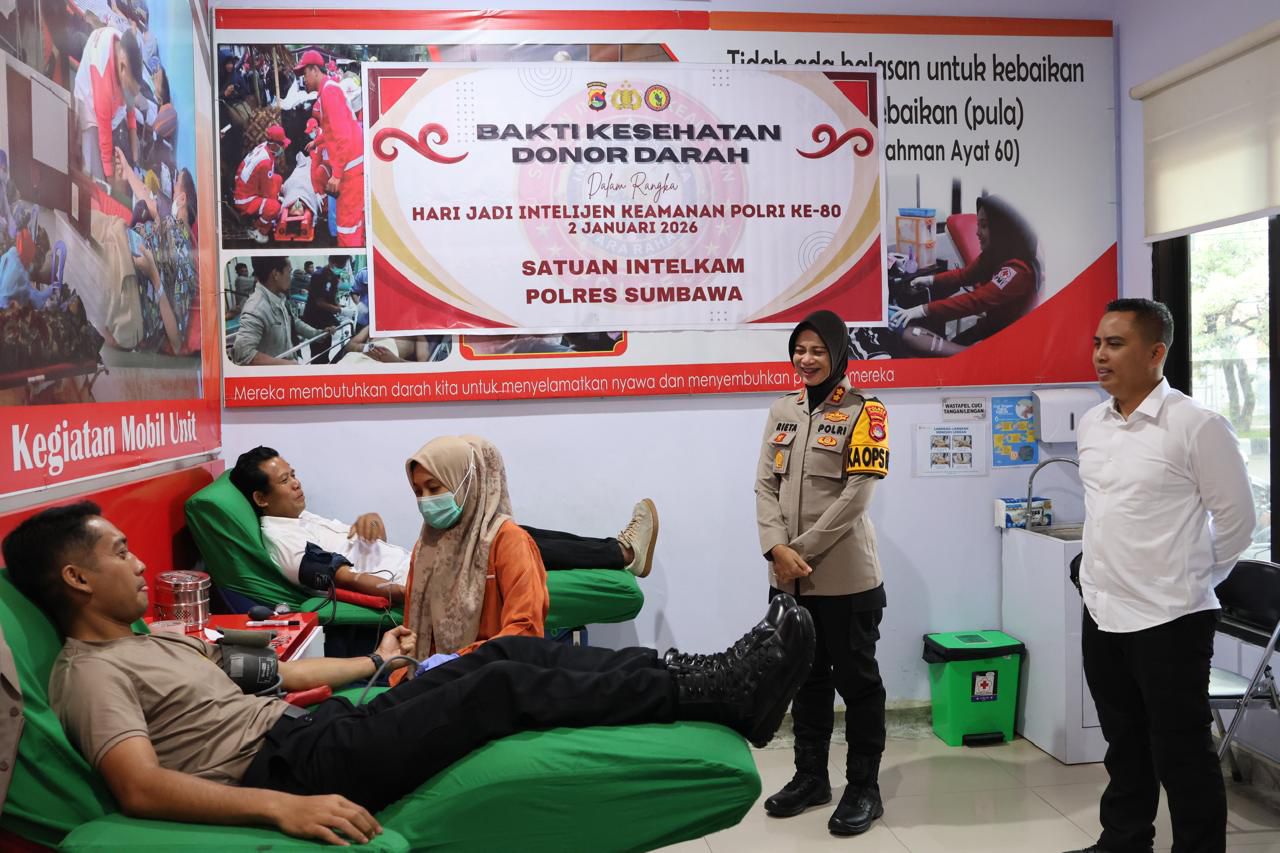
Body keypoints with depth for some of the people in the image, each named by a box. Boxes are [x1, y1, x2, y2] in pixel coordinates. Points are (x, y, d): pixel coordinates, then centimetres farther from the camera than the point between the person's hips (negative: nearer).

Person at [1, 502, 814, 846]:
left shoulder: (159, 640, 22)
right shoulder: (90, 671, -6)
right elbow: (141, 788, -21)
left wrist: (374, 662, 33)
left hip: (310, 728, 9)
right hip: (289, 761, -9)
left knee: (510, 654, -5)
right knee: (503, 689, -19)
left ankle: (705, 678, -5)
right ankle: (721, 694, -15)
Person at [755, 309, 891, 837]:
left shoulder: (863, 413, -6)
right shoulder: (782, 412, 10)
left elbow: (856, 496, -13)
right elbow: (765, 485, 5)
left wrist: (801, 551, -15)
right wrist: (776, 550, -10)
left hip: (845, 576, -5)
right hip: (789, 578, 5)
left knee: (856, 680, 6)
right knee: (807, 678, 16)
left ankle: (864, 788, 20)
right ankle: (811, 776, 31)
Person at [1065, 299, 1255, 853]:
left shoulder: (1196, 426, -14)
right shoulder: (1090, 425, 5)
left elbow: (1236, 517, -7)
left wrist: (1193, 581, 3)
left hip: (1169, 619, -6)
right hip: (1101, 614, 6)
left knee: (1180, 755, 5)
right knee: (1124, 745, 20)